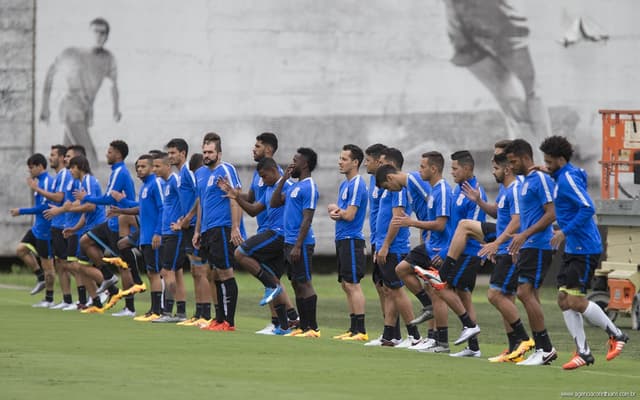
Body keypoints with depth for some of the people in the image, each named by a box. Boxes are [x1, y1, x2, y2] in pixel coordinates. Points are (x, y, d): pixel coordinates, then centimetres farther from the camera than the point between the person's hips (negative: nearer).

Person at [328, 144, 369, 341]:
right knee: (346, 285, 11)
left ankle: (361, 331, -11)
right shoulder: (344, 184, 16)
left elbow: (349, 215, -18)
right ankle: (353, 329, 15)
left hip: (351, 240, -10)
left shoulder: (357, 185, -13)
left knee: (352, 284, -10)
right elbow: (337, 212, 20)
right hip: (342, 239, 10)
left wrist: (334, 209, 0)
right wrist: (335, 213, -3)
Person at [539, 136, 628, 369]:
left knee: (575, 301, -11)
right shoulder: (563, 177, 14)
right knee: (564, 300, 5)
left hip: (584, 249, -10)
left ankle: (617, 335, 3)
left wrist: (565, 232, -22)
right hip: (574, 249, 10)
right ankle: (583, 352, 6)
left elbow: (587, 208, -25)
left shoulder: (568, 178, -16)